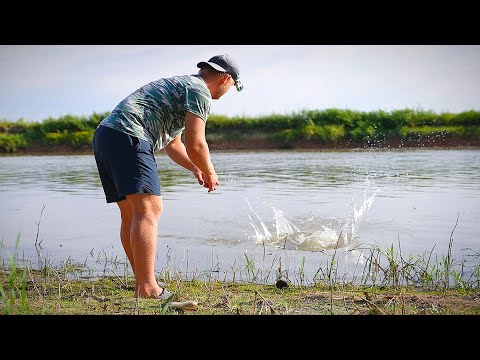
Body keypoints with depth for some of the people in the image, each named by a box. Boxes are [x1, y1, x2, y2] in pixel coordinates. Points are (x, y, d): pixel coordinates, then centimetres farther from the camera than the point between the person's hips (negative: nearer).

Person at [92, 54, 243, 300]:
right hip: (128, 137, -10)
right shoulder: (200, 91, 0)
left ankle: (142, 283, 17)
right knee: (149, 210, -15)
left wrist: (195, 168, 36)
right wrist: (210, 173, 10)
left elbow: (173, 144, 40)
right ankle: (147, 289, -20)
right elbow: (195, 144, -7)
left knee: (131, 215, 12)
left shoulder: (178, 85, 32)